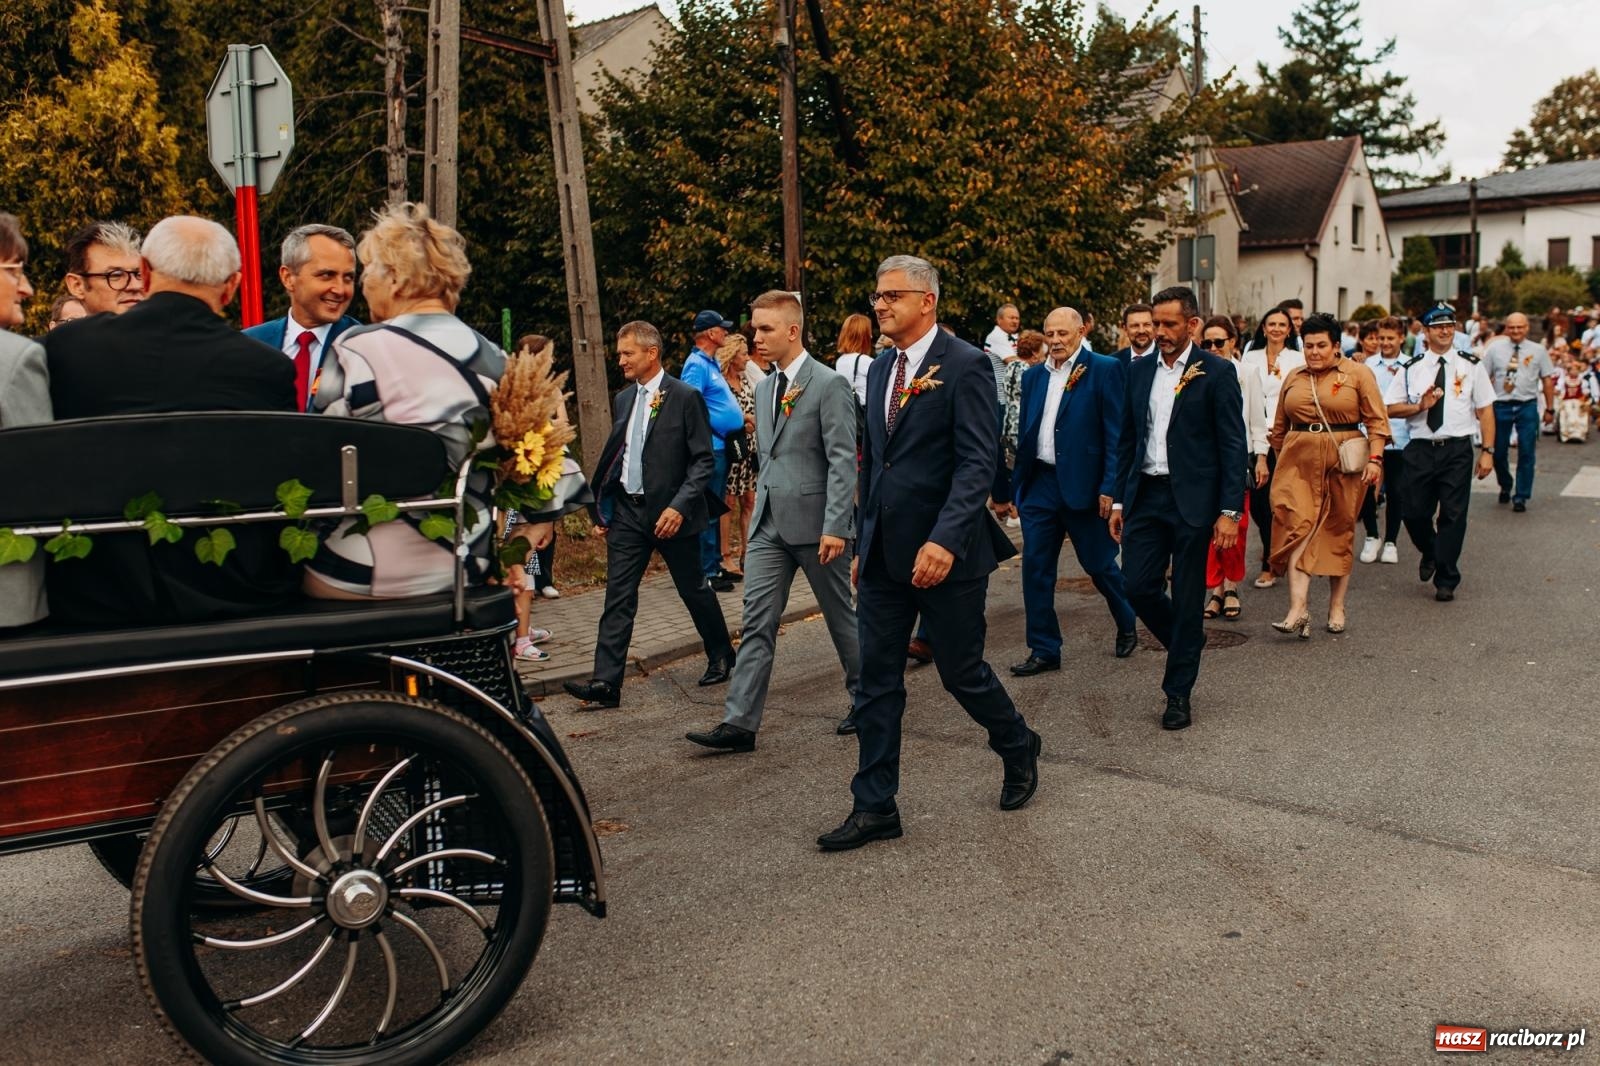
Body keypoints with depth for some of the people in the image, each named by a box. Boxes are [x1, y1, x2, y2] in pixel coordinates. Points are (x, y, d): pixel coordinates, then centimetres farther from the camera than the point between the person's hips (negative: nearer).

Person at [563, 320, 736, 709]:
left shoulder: (686, 397, -9)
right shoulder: (623, 399, 10)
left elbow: (703, 460, -11)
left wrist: (680, 506, -21)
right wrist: (602, 509, 12)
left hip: (671, 512, -5)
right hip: (627, 511, 5)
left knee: (694, 589, 10)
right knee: (618, 597, -1)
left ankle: (721, 655, 32)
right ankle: (606, 683, -1)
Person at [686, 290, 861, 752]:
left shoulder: (829, 385, -10)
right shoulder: (765, 389, 14)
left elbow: (843, 460, -15)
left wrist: (836, 525, -21)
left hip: (814, 521, -6)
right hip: (768, 523, 6)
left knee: (840, 614, 9)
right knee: (757, 622, 1)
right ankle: (740, 722, 2)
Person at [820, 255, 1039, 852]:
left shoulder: (964, 366, -10)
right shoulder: (880, 370, 13)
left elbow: (978, 462, -18)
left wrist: (944, 541, -28)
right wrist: (863, 544, 17)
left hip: (945, 553, -6)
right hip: (884, 556, 7)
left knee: (962, 672, 7)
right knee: (876, 682, 7)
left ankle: (1018, 750, 36)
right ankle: (875, 808, 16)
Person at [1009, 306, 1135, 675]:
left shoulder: (1105, 370, -5)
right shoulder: (1033, 376, 11)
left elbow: (1116, 433, -9)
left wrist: (1110, 488, -14)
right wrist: (1017, 485, 12)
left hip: (1083, 485, -5)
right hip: (1039, 483, 5)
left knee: (1099, 565, 7)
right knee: (1035, 569, 3)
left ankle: (1127, 626, 35)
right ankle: (1044, 651, 13)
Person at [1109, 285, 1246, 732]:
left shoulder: (1217, 372, -4)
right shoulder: (1139, 371, 10)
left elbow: (1233, 445, -7)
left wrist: (1229, 511, -12)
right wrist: (1119, 500, 11)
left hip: (1192, 498, -4)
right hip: (1146, 494, 4)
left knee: (1187, 597, 3)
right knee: (1138, 586, 1)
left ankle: (1178, 692, 15)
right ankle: (1187, 643, 30)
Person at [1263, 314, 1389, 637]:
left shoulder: (1357, 374, 1)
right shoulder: (1294, 378, 12)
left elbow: (1376, 420, -2)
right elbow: (1279, 427, 20)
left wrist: (1374, 458, -12)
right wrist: (1281, 461, 20)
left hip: (1343, 463, -2)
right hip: (1299, 464, 2)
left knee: (1340, 532, 7)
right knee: (1297, 527, -12)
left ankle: (1337, 608, 18)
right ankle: (1298, 610, -17)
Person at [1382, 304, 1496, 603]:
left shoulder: (1471, 366, 4)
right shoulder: (1410, 368, 7)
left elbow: (1485, 410, 2)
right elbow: (1391, 408, 7)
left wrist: (1487, 450, -4)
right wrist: (1420, 406, -11)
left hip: (1457, 449, -1)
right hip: (1420, 449, 1)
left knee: (1453, 516, 0)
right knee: (1415, 513, 3)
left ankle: (1446, 581, 12)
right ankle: (1430, 553, 36)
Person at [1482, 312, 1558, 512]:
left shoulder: (1538, 350, 3)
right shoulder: (1495, 349, 1)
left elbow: (1548, 379, 6)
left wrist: (1550, 408, 4)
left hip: (1527, 407, 0)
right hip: (1501, 406, 0)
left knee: (1526, 453, -2)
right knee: (1499, 452, 8)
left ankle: (1521, 497, 9)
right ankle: (1505, 487, 33)